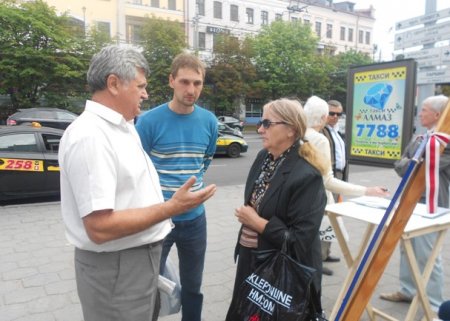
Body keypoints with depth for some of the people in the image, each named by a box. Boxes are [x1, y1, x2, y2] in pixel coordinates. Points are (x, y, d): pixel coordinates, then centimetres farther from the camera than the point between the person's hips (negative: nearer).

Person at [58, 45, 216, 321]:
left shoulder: (122, 127, 7)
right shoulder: (89, 136, -24)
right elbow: (99, 227, -29)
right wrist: (172, 208, -26)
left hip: (141, 255, 9)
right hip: (115, 268, -9)